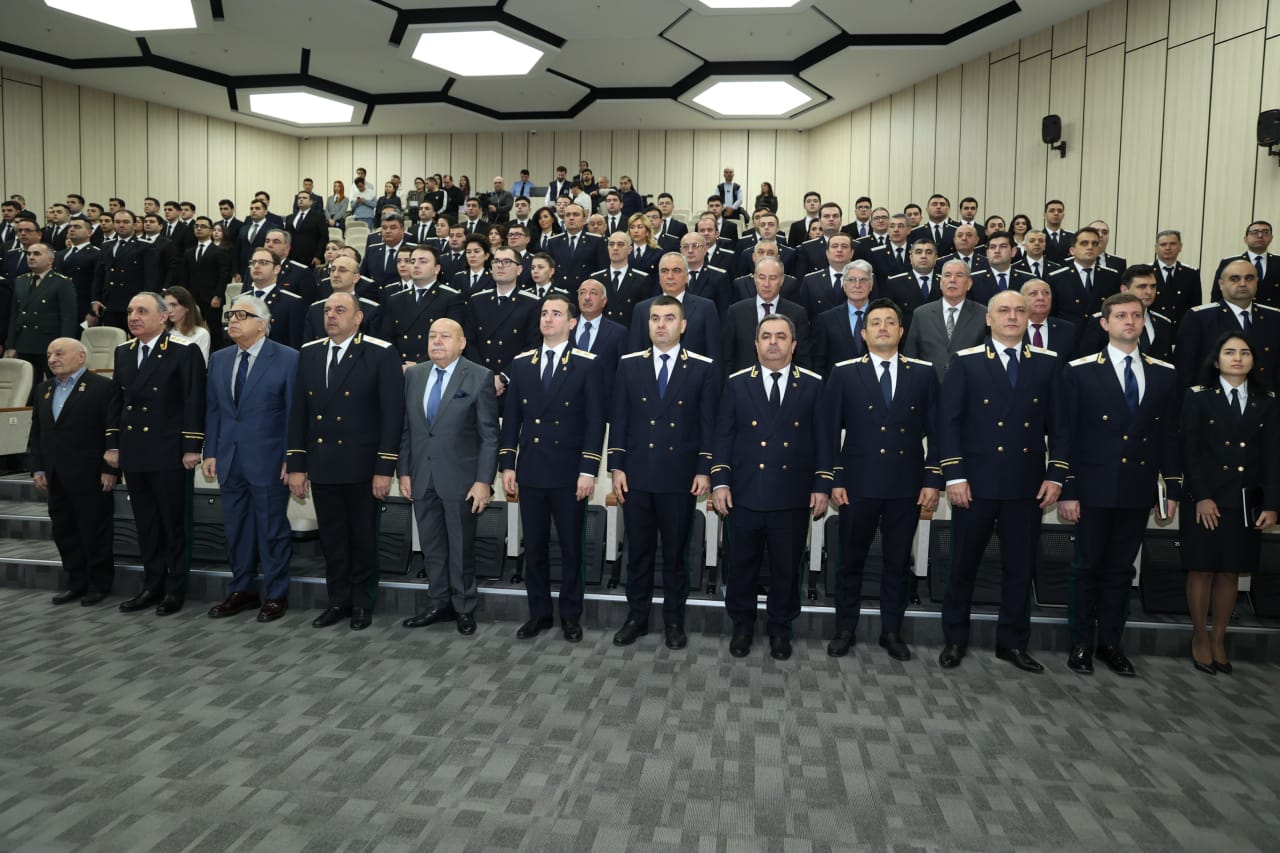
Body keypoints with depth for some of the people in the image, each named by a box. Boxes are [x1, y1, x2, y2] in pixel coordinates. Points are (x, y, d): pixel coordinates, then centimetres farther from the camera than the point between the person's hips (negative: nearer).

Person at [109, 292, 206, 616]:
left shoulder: (184, 351, -8)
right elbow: (118, 400, 16)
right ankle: (152, 586, 22)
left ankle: (175, 589, 14)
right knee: (146, 524, 12)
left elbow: (194, 402, -11)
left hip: (168, 454, -6)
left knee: (174, 523, 3)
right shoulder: (123, 352, 13)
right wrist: (112, 444, 11)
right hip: (133, 453, 6)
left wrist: (192, 448, -14)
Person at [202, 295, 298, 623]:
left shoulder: (287, 359, -7)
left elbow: (294, 412, -8)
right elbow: (212, 409, 14)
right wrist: (210, 453, 8)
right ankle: (240, 590, 27)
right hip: (229, 459, 6)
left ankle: (275, 595, 16)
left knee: (272, 529, 4)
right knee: (236, 528, 13)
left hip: (268, 460, -5)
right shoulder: (219, 359, 11)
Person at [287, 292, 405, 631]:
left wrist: (384, 468, -14)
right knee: (331, 539, 11)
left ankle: (362, 603, 23)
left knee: (363, 538, 8)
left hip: (361, 465, -4)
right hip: (321, 466, 4)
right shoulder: (309, 353, 9)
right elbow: (298, 412, 9)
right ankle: (338, 601, 25)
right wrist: (296, 465, 5)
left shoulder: (381, 354, -7)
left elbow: (392, 414, -10)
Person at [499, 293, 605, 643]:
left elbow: (595, 421, -7)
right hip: (530, 470, 4)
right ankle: (538, 612, 23)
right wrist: (507, 464, 3)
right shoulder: (521, 363, 8)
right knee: (534, 547, 10)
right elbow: (511, 417, 9)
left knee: (571, 547, 7)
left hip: (569, 471, -3)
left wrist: (588, 470, -13)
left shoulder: (586, 364, -3)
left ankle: (570, 615, 20)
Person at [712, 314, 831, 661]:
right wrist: (719, 481, -4)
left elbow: (822, 437, 3)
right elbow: (723, 435, 3)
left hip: (793, 497, 0)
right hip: (745, 494, 0)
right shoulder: (737, 383, 3)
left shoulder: (813, 384, 3)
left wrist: (822, 485, -2)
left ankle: (780, 629, 28)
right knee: (742, 564, 10)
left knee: (787, 567, 10)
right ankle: (742, 626, 28)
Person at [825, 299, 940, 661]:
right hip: (858, 484, -1)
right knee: (851, 560, 8)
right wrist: (834, 480, -5)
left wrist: (932, 480, -1)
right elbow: (830, 430, 0)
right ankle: (844, 630, 22)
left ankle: (891, 632, 25)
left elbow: (934, 432, 5)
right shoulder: (844, 373, 1)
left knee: (898, 563, 10)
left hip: (907, 486, 2)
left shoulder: (923, 373, 5)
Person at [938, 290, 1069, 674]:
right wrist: (954, 475, -10)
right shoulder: (966, 361, -1)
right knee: (963, 565, 8)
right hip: (976, 482, -2)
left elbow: (1057, 423, 6)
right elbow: (949, 421, -4)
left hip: (1027, 484, 2)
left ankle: (1013, 642, 25)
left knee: (1020, 567, 10)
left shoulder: (1048, 362, 6)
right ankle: (954, 640, 23)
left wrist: (1056, 475, -1)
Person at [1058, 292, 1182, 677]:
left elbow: (1169, 436, 10)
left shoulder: (1164, 374, 8)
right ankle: (1081, 644, 17)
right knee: (1089, 566, 5)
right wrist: (1066, 491, -10)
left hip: (1138, 490, 3)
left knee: (1121, 570, 11)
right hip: (1093, 489, -3)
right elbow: (1066, 434, -6)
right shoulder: (1080, 371, -3)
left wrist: (1173, 489, 7)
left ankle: (1110, 643, 23)